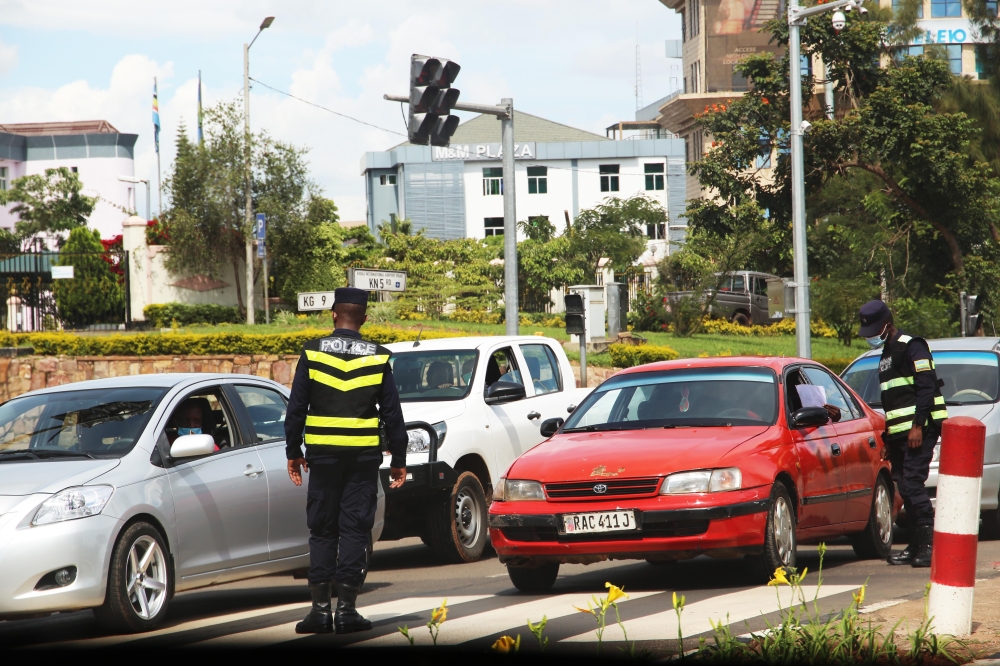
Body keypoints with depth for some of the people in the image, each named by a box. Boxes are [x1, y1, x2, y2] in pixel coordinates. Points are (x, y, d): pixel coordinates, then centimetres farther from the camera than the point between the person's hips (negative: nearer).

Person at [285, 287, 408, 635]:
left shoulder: (312, 353, -1)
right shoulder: (378, 358, 1)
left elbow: (296, 407, 0)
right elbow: (392, 413, 2)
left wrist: (293, 452, 8)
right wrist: (398, 460, 9)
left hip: (323, 453, 0)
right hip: (364, 454, 0)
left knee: (322, 530, 7)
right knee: (354, 530, 2)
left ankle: (320, 608, 4)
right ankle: (346, 608, 0)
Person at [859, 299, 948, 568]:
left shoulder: (911, 347, -7)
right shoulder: (886, 354, 23)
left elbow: (927, 388, -16)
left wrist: (918, 427, -21)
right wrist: (887, 434, 20)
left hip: (918, 431, -9)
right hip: (898, 433, 9)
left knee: (913, 484, -15)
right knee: (905, 489, 6)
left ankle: (930, 544, -15)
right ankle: (917, 546, 8)